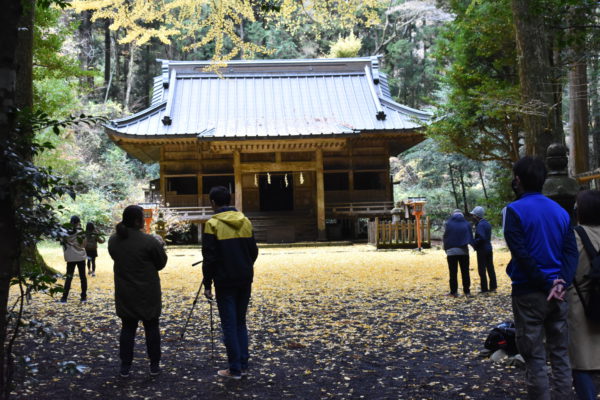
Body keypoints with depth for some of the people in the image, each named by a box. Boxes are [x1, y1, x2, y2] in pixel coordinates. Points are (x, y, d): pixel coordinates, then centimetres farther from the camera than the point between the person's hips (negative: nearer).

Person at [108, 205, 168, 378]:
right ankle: (154, 365, 14)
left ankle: (125, 366, 12)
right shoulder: (148, 241, -18)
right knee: (151, 327, 8)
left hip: (124, 293, 4)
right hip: (148, 293, -4)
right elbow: (161, 263, -7)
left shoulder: (113, 240, 0)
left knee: (128, 327, 11)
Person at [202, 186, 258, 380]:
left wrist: (207, 284, -5)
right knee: (240, 322, 15)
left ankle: (235, 369, 5)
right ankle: (243, 365, 16)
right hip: (245, 280, 5)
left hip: (225, 282, -5)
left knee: (229, 325, 2)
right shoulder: (245, 222, 6)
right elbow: (254, 252, 10)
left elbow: (210, 258, -12)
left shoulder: (213, 224, -10)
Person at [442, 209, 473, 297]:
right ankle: (467, 291, 10)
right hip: (463, 251, 2)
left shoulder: (448, 224, -1)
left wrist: (446, 249, 6)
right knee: (465, 272, 8)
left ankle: (453, 292, 4)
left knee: (453, 273, 4)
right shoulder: (466, 224, 4)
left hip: (451, 251, -1)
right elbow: (470, 238, 3)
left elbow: (445, 237, -1)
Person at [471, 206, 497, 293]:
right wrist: (475, 241, 11)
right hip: (489, 248, 9)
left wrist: (474, 242, -14)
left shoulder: (480, 225, -18)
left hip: (482, 250, -9)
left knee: (482, 270, -2)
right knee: (490, 268, 13)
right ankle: (493, 286, 19)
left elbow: (481, 238, -28)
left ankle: (484, 289, 1)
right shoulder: (487, 223, 11)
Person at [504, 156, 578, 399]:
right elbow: (571, 252, 1)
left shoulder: (515, 210, -9)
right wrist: (561, 283, -9)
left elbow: (522, 254, -16)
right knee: (560, 355, 13)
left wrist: (547, 285, -11)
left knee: (535, 359, 1)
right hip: (557, 293, 6)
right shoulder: (560, 211, 10)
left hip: (529, 292, -5)